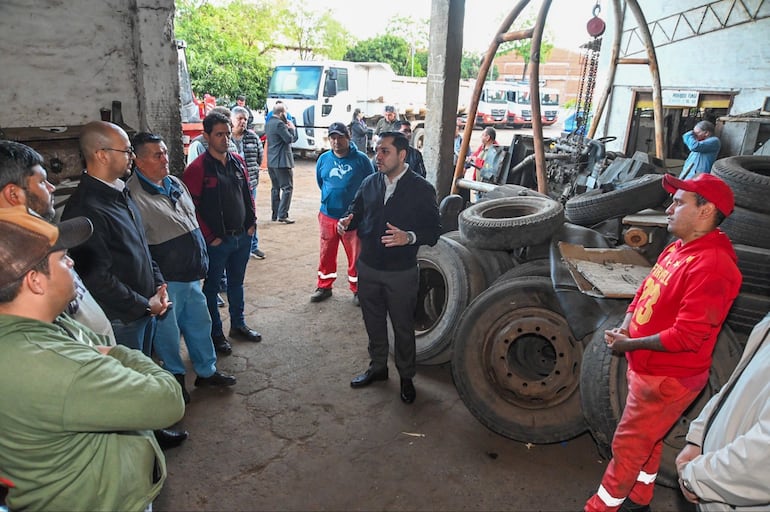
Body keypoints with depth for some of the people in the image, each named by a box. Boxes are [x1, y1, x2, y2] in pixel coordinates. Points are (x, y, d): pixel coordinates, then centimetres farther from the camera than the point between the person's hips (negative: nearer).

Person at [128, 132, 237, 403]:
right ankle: (175, 378, 30)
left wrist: (201, 260, 19)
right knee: (168, 331, 10)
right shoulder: (134, 195, -18)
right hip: (166, 280, -8)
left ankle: (206, 371, 35)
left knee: (199, 323, 18)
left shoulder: (175, 183, 9)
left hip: (191, 274, 8)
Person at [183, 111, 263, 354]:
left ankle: (238, 325, 36)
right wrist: (210, 237, -14)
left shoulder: (238, 161, 5)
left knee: (237, 282, 20)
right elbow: (191, 206, -15)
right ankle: (216, 333, 24)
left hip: (242, 236, 6)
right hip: (217, 240, -6)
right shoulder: (197, 168, -14)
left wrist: (251, 222, 6)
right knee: (212, 286, 9)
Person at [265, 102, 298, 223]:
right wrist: (292, 128, -2)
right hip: (282, 161, -9)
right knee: (287, 187, -5)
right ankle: (282, 215, -10)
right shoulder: (279, 124, -15)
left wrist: (286, 127, 9)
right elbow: (289, 138, -17)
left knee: (275, 187, 14)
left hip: (271, 161, 9)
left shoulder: (268, 123, 15)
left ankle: (275, 214, 17)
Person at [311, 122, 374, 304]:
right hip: (327, 215, 3)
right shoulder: (324, 159, 2)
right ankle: (324, 287, 29)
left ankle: (357, 289, 23)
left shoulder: (360, 159, -8)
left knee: (355, 255, 6)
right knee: (326, 253, 13)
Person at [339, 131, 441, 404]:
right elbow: (357, 211, 13)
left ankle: (406, 377, 32)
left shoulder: (422, 189, -11)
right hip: (368, 268, 4)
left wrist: (409, 237, -31)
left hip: (401, 272, -4)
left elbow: (433, 231, -12)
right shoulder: (369, 183, 3)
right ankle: (377, 367, 41)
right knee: (373, 323, 19)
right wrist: (347, 221, -11)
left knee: (403, 328, 11)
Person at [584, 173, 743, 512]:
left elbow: (686, 336, -29)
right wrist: (625, 327, -3)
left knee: (628, 445, 5)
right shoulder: (676, 249, 5)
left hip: (668, 378, -9)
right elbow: (645, 292, 14)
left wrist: (629, 344, -19)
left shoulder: (711, 265, -26)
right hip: (647, 368, 9)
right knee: (646, 440, 24)